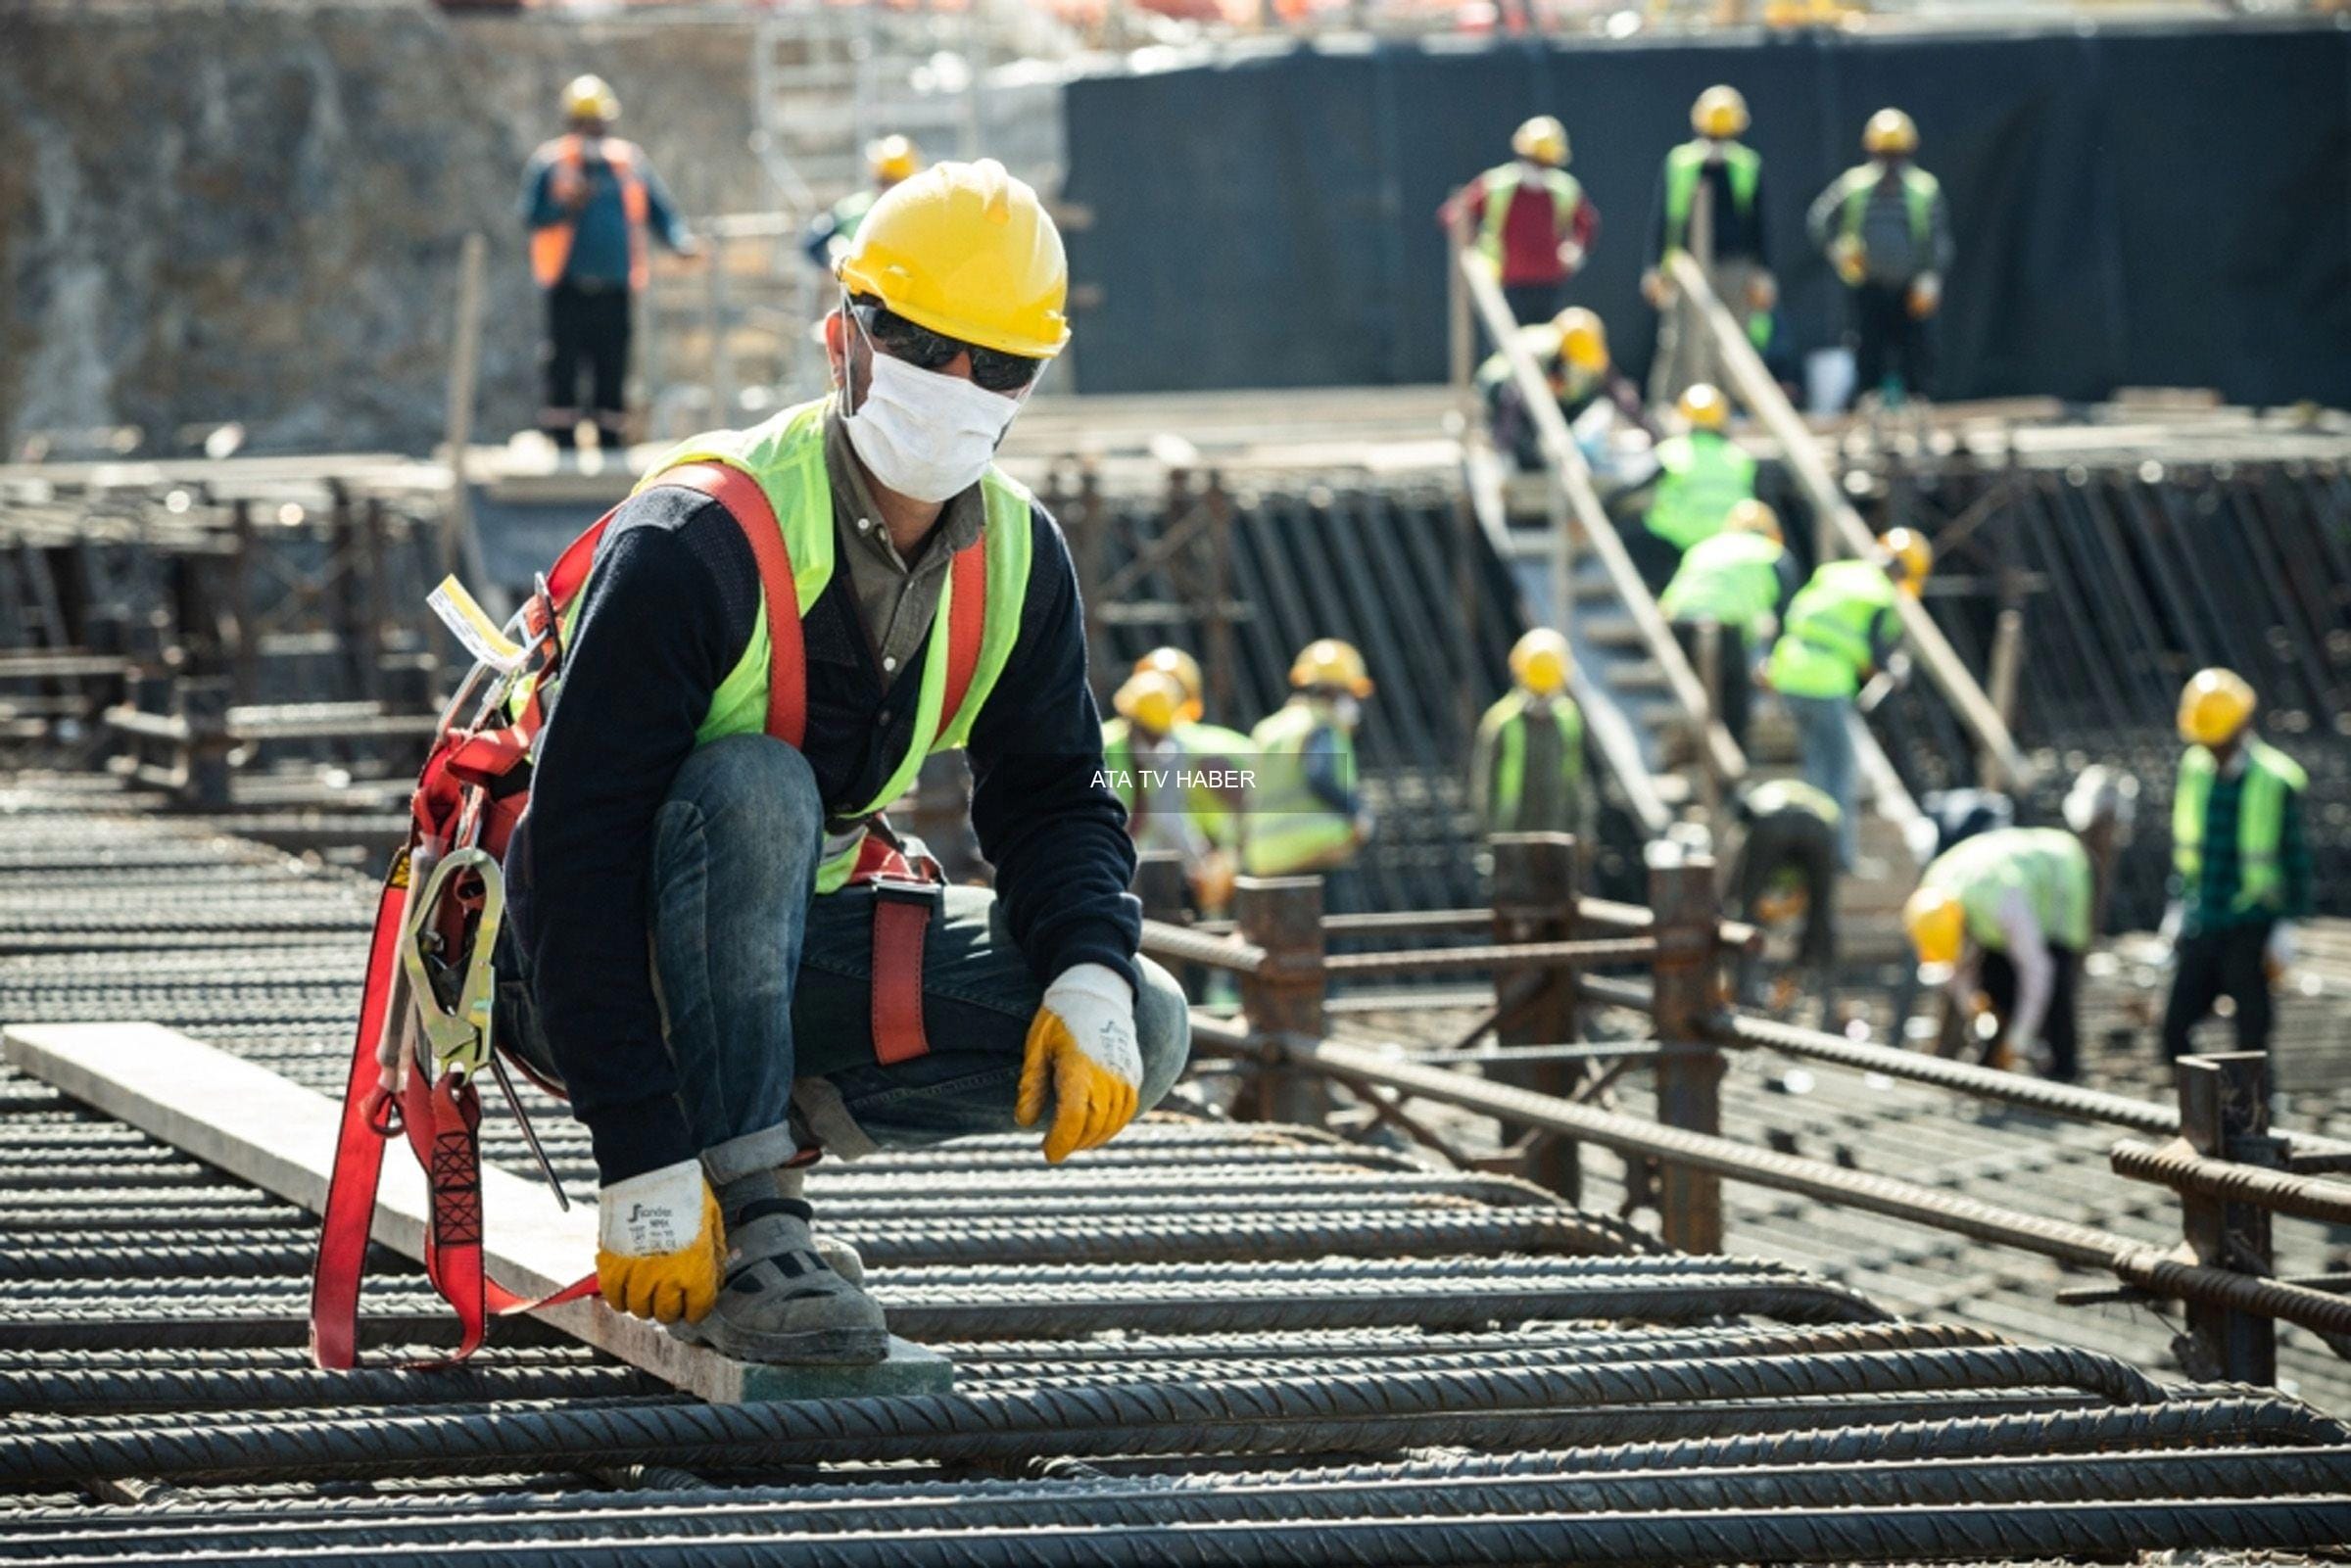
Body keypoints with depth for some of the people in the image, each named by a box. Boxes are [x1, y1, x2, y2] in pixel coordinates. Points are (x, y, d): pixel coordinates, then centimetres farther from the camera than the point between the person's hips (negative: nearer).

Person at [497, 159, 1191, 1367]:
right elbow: (582, 846, -31)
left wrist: (1092, 976, -19)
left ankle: (766, 1128, 1)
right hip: (602, 964, -6)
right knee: (755, 785, -37)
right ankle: (748, 1234, -32)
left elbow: (1053, 798, 6)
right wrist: (640, 1161, -36)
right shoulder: (700, 540, -27)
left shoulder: (1014, 558, -4)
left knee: (1139, 1031, -9)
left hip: (794, 933, 6)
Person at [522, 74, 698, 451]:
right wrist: (566, 207, -21)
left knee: (613, 372, 6)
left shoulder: (629, 162, 12)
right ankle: (562, 444, -1)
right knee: (563, 370, -5)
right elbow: (532, 216, -3)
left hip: (615, 290, 3)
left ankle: (611, 445, 11)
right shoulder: (551, 162, 3)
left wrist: (681, 240, -5)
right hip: (568, 289, -3)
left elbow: (658, 212, 14)